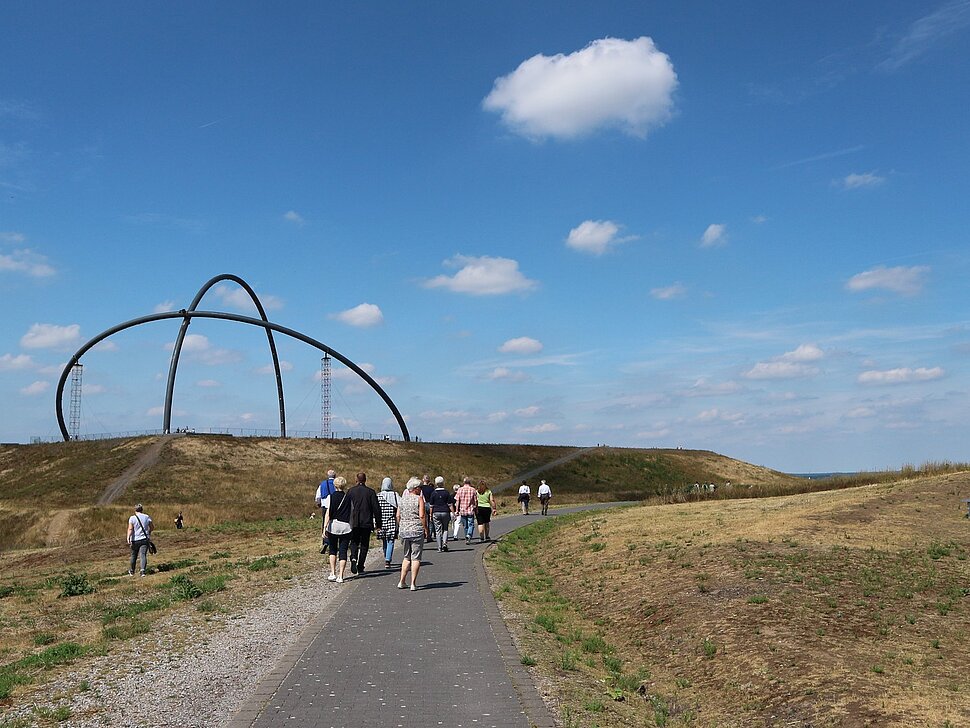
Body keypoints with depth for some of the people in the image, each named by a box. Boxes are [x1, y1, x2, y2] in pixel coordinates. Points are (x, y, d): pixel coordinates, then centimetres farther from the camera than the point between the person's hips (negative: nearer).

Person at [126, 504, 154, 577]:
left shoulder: (132, 518, -2)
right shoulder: (147, 517, 4)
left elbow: (130, 529, -14)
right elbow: (152, 527, 12)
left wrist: (128, 538, -22)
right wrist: (148, 532, 31)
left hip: (135, 540, 0)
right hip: (145, 539, 0)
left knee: (134, 556, 16)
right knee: (143, 555, -7)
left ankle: (131, 572, 32)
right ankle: (143, 570, -27)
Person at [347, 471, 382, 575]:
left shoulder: (350, 491, -1)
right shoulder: (370, 492, -4)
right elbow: (376, 508, -4)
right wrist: (378, 523, 3)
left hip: (354, 523, 1)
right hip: (367, 523, -1)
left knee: (354, 542, 13)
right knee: (364, 544, 10)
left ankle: (354, 558, -14)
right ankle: (360, 567, 9)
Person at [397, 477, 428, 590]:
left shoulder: (403, 499, 9)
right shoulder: (419, 499, -7)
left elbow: (398, 515, 9)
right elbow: (422, 516, -13)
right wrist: (426, 529, -6)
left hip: (404, 531, 5)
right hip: (417, 531, -5)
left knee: (406, 557, 17)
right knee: (416, 557, 1)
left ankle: (401, 582, 15)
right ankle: (413, 584, -1)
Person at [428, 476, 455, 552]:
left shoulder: (433, 493, -1)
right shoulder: (446, 493, -1)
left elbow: (431, 505, 0)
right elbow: (450, 504, -2)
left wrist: (431, 515, 8)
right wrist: (453, 513, 2)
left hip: (436, 513, 0)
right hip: (445, 512, 0)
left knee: (438, 530, 5)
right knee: (445, 529, 13)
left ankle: (439, 547, 3)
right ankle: (444, 543, -5)